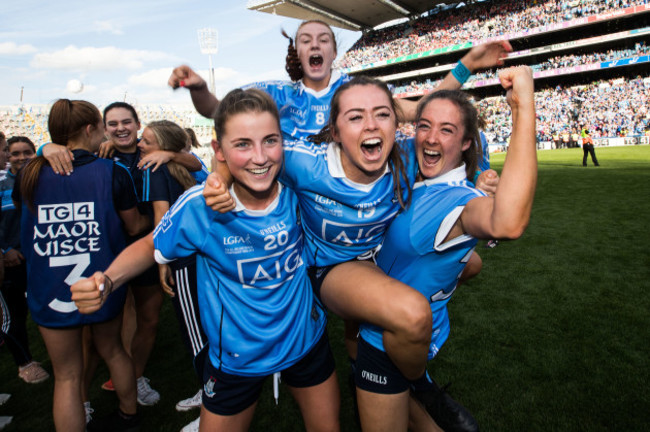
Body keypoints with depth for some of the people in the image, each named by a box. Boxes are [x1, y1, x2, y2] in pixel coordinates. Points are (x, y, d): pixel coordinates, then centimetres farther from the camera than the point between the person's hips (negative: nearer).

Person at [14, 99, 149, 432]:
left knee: (67, 377, 15)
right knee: (111, 350, 26)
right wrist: (152, 219, 22)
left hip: (49, 292, 0)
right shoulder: (113, 173, -11)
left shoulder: (30, 174, -6)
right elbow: (135, 226, 1)